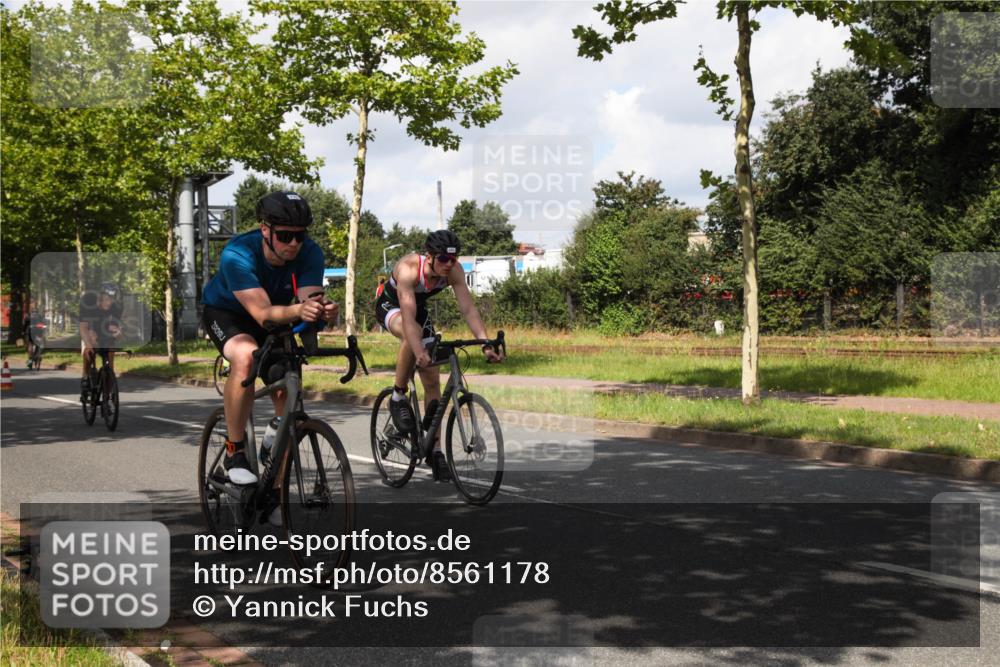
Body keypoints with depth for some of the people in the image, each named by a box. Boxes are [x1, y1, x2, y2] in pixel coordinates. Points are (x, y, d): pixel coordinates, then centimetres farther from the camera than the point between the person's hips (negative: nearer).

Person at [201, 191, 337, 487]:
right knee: (246, 357, -35)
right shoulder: (237, 254, -36)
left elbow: (309, 299, -35)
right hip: (225, 311, -4)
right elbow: (263, 313, -45)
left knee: (287, 391, -7)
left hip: (277, 317, 5)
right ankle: (235, 453, -23)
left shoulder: (309, 253, -25)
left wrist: (322, 310, -59)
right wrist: (297, 310, -65)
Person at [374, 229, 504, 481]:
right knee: (412, 334, -40)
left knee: (432, 381, -3)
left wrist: (487, 345, -41)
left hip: (419, 307, 5)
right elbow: (408, 317, -47)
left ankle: (435, 451, 4)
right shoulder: (408, 268, -39)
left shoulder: (454, 270, -26)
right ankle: (398, 397, -18)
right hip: (389, 306, -5)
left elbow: (468, 309, -29)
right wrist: (420, 353, -59)